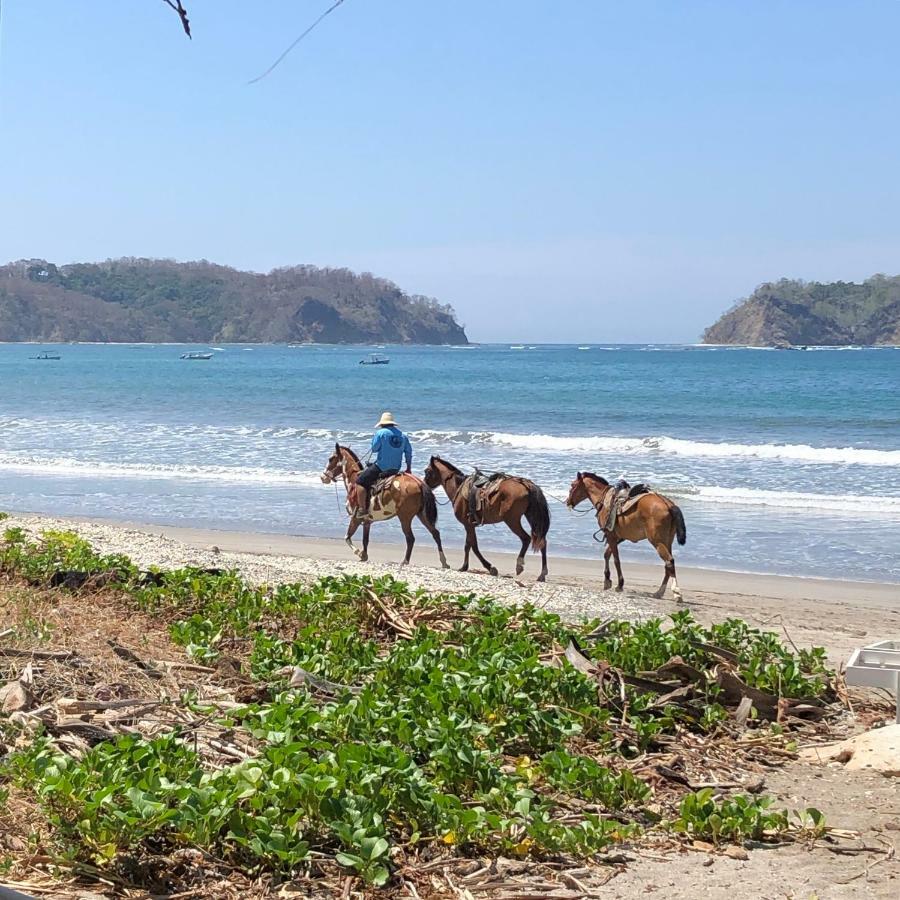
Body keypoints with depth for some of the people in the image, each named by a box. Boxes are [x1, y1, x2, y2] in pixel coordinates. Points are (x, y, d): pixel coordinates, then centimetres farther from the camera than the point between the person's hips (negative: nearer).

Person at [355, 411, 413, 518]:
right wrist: (409, 468, 20)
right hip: (396, 469, 7)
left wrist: (373, 438, 12)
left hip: (381, 467, -7)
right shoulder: (403, 435, 10)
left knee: (360, 481, 0)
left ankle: (362, 509, -11)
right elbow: (408, 452, 12)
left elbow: (374, 449, -6)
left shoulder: (380, 433, -8)